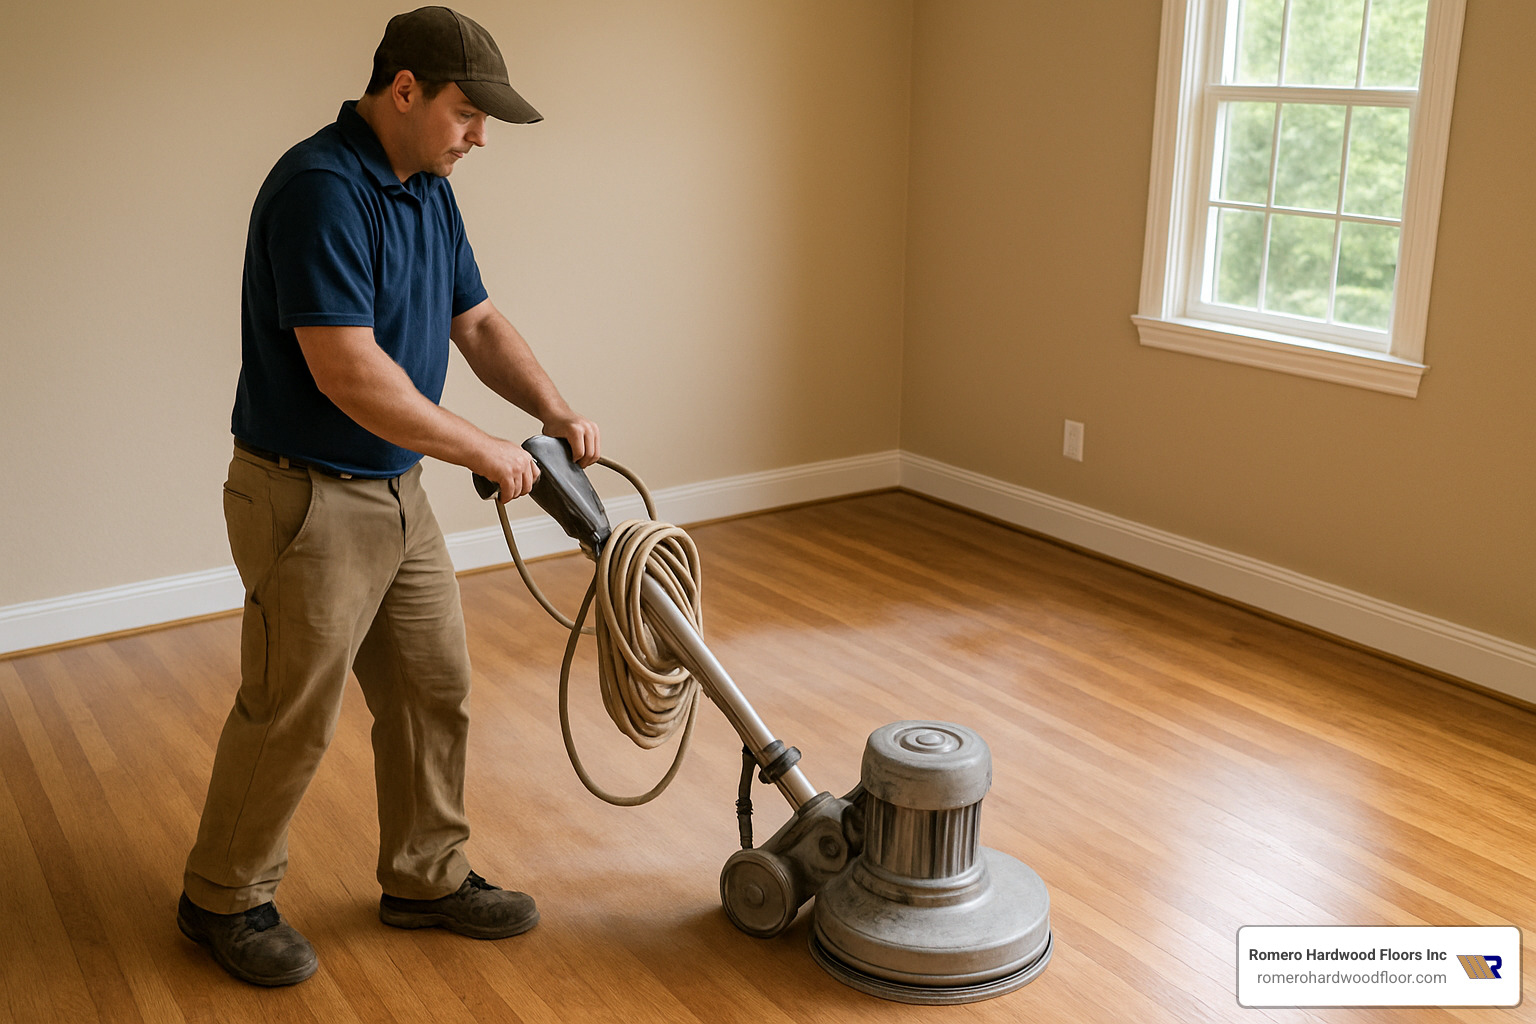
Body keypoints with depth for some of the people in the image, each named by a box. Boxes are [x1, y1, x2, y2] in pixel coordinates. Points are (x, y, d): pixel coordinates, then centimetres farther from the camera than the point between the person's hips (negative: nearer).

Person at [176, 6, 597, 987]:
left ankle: (427, 877, 31)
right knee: (290, 716, 5)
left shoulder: (429, 193, 7)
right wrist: (487, 449, -19)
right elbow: (349, 372, -29)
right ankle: (224, 898, 27)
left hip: (398, 492, 9)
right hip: (308, 500, -9)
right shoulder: (320, 188, -23)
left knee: (436, 690, 14)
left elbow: (479, 323, 13)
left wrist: (557, 410, -3)